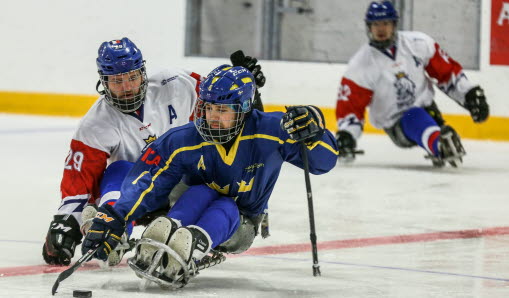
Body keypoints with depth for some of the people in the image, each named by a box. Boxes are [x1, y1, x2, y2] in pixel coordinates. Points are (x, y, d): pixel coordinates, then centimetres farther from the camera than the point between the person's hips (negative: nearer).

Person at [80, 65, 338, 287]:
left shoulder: (269, 131, -19)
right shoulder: (182, 141, -17)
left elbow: (323, 161, -16)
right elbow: (145, 182, -22)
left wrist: (313, 133, -38)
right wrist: (112, 218, -34)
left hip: (238, 226, -1)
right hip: (195, 210, 1)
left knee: (225, 208, -33)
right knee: (202, 192, -31)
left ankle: (182, 255, -63)